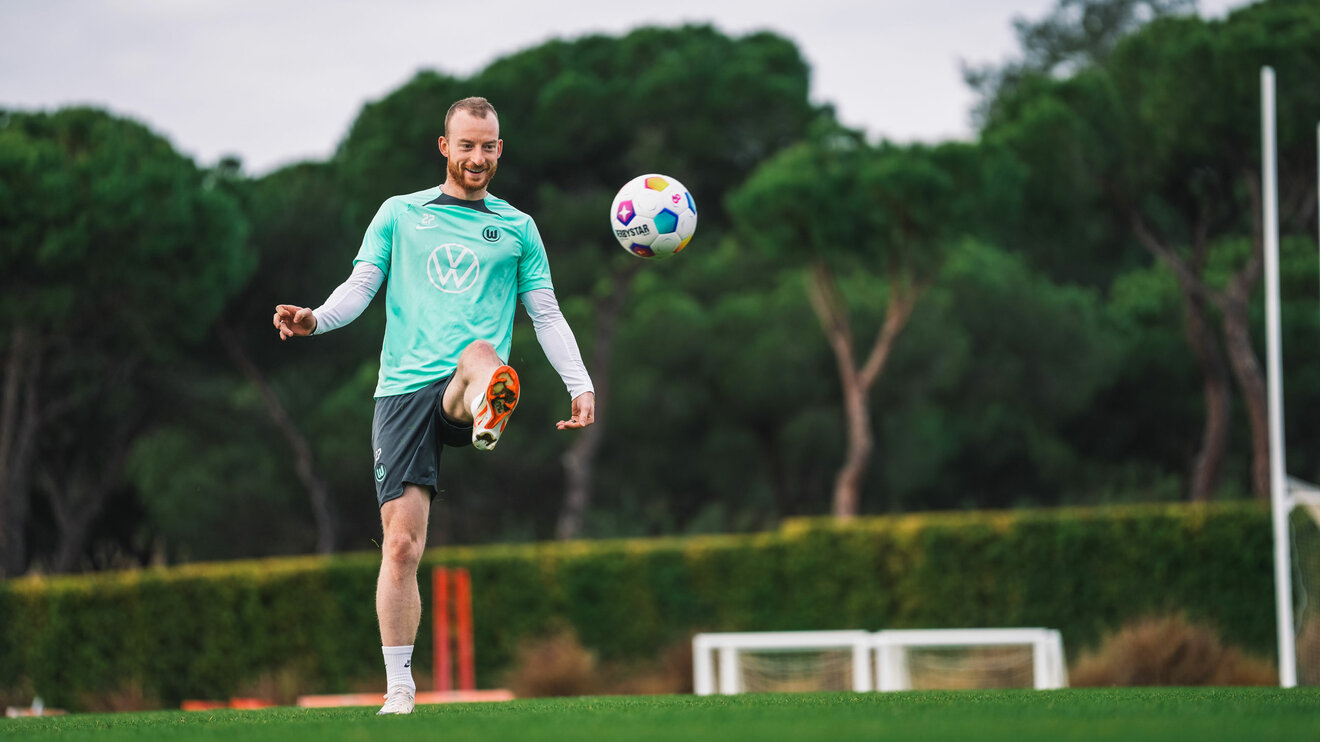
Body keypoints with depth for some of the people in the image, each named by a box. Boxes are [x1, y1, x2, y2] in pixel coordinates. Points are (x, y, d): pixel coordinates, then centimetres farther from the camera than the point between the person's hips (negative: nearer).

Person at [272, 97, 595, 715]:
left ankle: (487, 411, -77)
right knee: (401, 546, -7)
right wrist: (316, 318, -11)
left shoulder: (517, 228, 18)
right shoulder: (400, 214, 17)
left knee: (482, 354, -40)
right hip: (403, 388, 1)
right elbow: (360, 286, 10)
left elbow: (547, 315, 17)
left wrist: (581, 385, 6)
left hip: (461, 390, -1)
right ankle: (398, 689, 2)